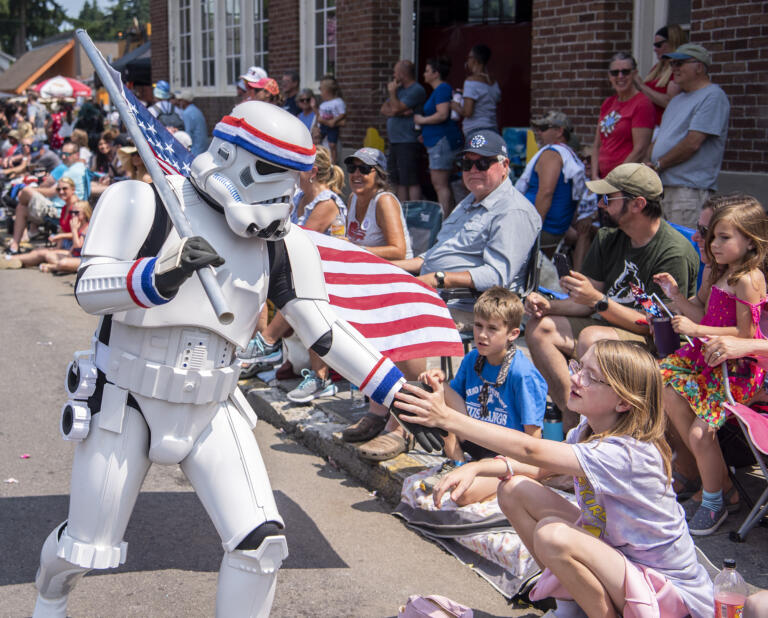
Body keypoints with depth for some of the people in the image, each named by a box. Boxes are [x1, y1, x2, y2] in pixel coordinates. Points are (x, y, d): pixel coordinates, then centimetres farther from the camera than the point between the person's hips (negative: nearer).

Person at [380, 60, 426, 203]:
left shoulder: (416, 90, -10)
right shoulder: (400, 89, 20)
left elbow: (395, 109, -18)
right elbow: (384, 109, 11)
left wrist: (392, 92, -1)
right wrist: (400, 112, -8)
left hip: (409, 143, -9)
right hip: (395, 142, 9)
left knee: (411, 182, -11)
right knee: (398, 182, 11)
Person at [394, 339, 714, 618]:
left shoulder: (627, 454, -30)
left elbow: (531, 451, -36)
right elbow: (537, 468, -1)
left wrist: (448, 418, -38)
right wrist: (475, 468, -21)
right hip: (613, 551, 9)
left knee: (553, 535, -34)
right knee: (513, 489, -3)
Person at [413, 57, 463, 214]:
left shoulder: (442, 89, -12)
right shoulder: (439, 90, 21)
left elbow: (443, 115, -23)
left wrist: (422, 120, -10)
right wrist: (425, 133, 20)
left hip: (442, 141, -11)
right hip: (440, 141, 11)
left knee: (440, 184, -12)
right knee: (444, 184, 12)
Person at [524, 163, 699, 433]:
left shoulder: (674, 252, -19)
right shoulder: (608, 238, 5)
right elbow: (586, 303, 9)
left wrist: (598, 300, -27)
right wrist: (549, 306, -11)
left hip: (655, 348, -8)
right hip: (608, 327, 8)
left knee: (592, 337, -34)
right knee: (540, 327, -10)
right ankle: (569, 417, -16)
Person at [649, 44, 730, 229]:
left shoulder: (713, 96, -8)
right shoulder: (678, 99, 23)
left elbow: (692, 143, -17)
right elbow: (660, 140, 24)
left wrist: (658, 165, -9)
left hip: (690, 189, -9)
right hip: (663, 186, 9)